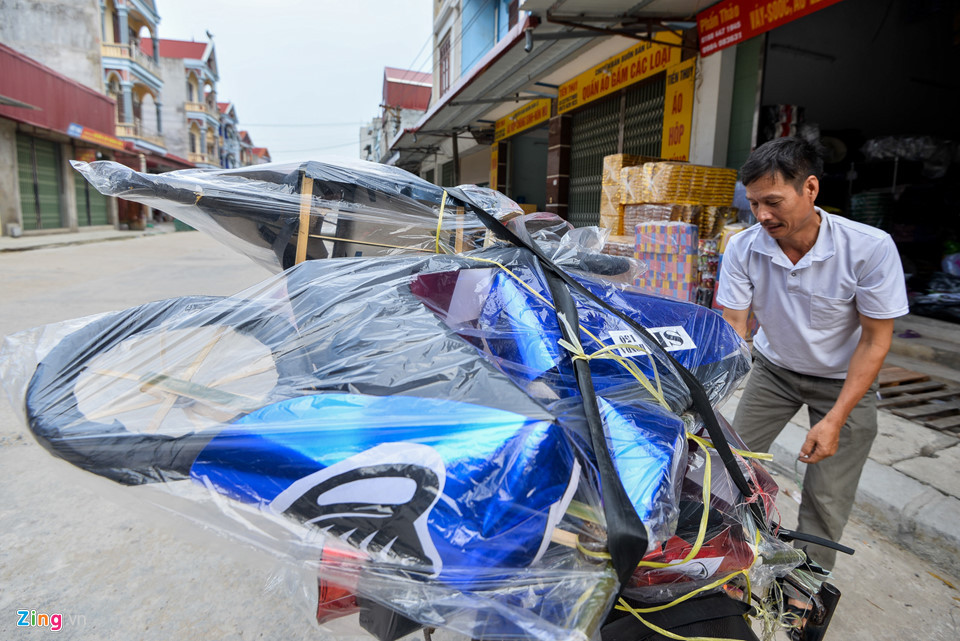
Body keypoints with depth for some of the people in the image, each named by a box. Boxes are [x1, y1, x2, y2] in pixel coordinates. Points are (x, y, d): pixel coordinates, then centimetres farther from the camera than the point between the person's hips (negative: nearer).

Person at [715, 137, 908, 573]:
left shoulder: (871, 248, -26)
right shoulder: (743, 249, -20)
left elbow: (876, 339, -18)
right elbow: (732, 330, -19)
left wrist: (835, 419, -23)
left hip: (844, 379, -2)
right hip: (774, 368, 2)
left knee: (826, 501, -1)